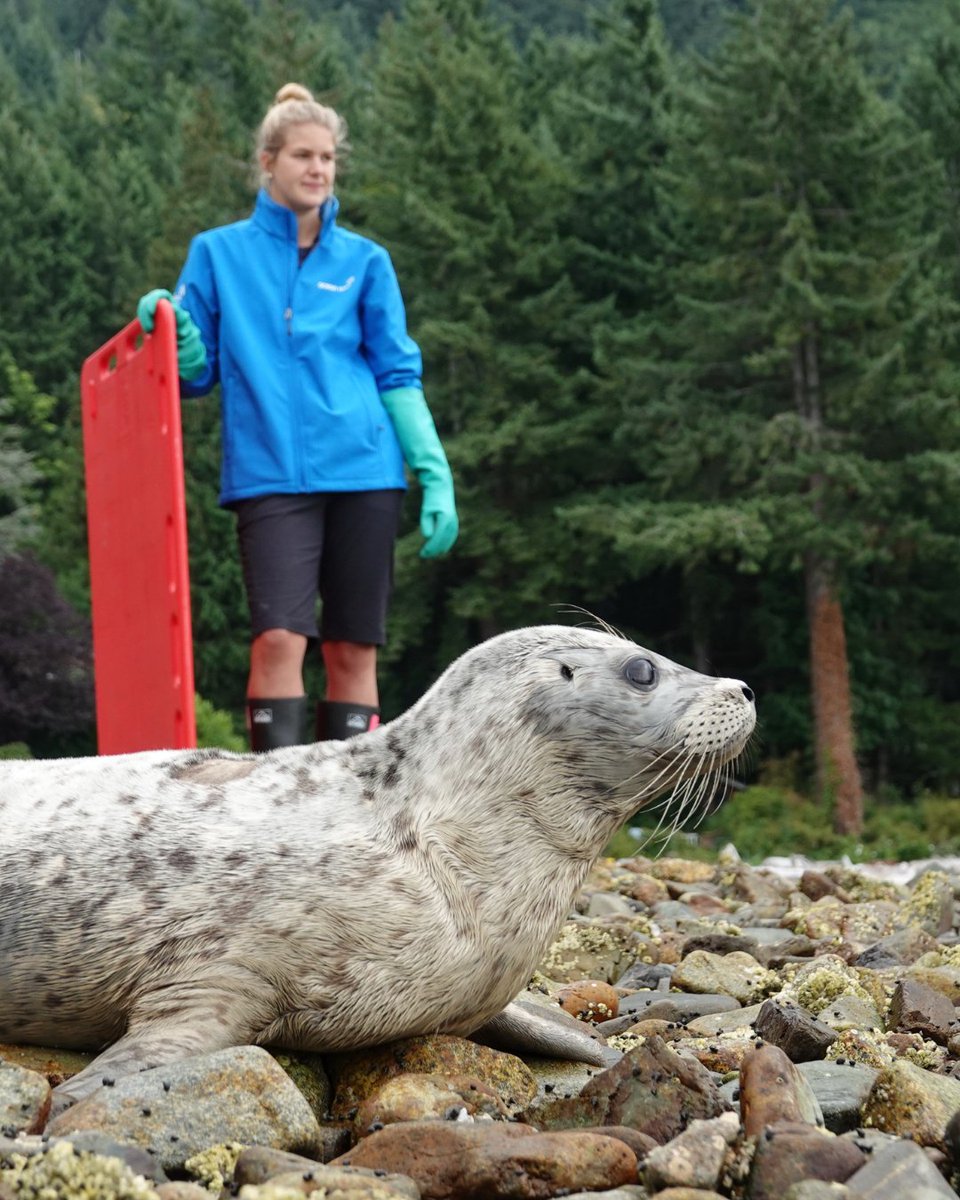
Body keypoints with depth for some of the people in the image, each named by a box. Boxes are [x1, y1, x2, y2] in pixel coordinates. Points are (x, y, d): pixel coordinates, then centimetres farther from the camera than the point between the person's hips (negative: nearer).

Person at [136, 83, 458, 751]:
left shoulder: (365, 261, 12)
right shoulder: (219, 253, 10)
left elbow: (398, 376, 10)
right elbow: (198, 373, 11)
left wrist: (435, 474, 1)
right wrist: (170, 327, -10)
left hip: (364, 471, 2)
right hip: (270, 472, -2)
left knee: (354, 649, 2)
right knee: (281, 638, -17)